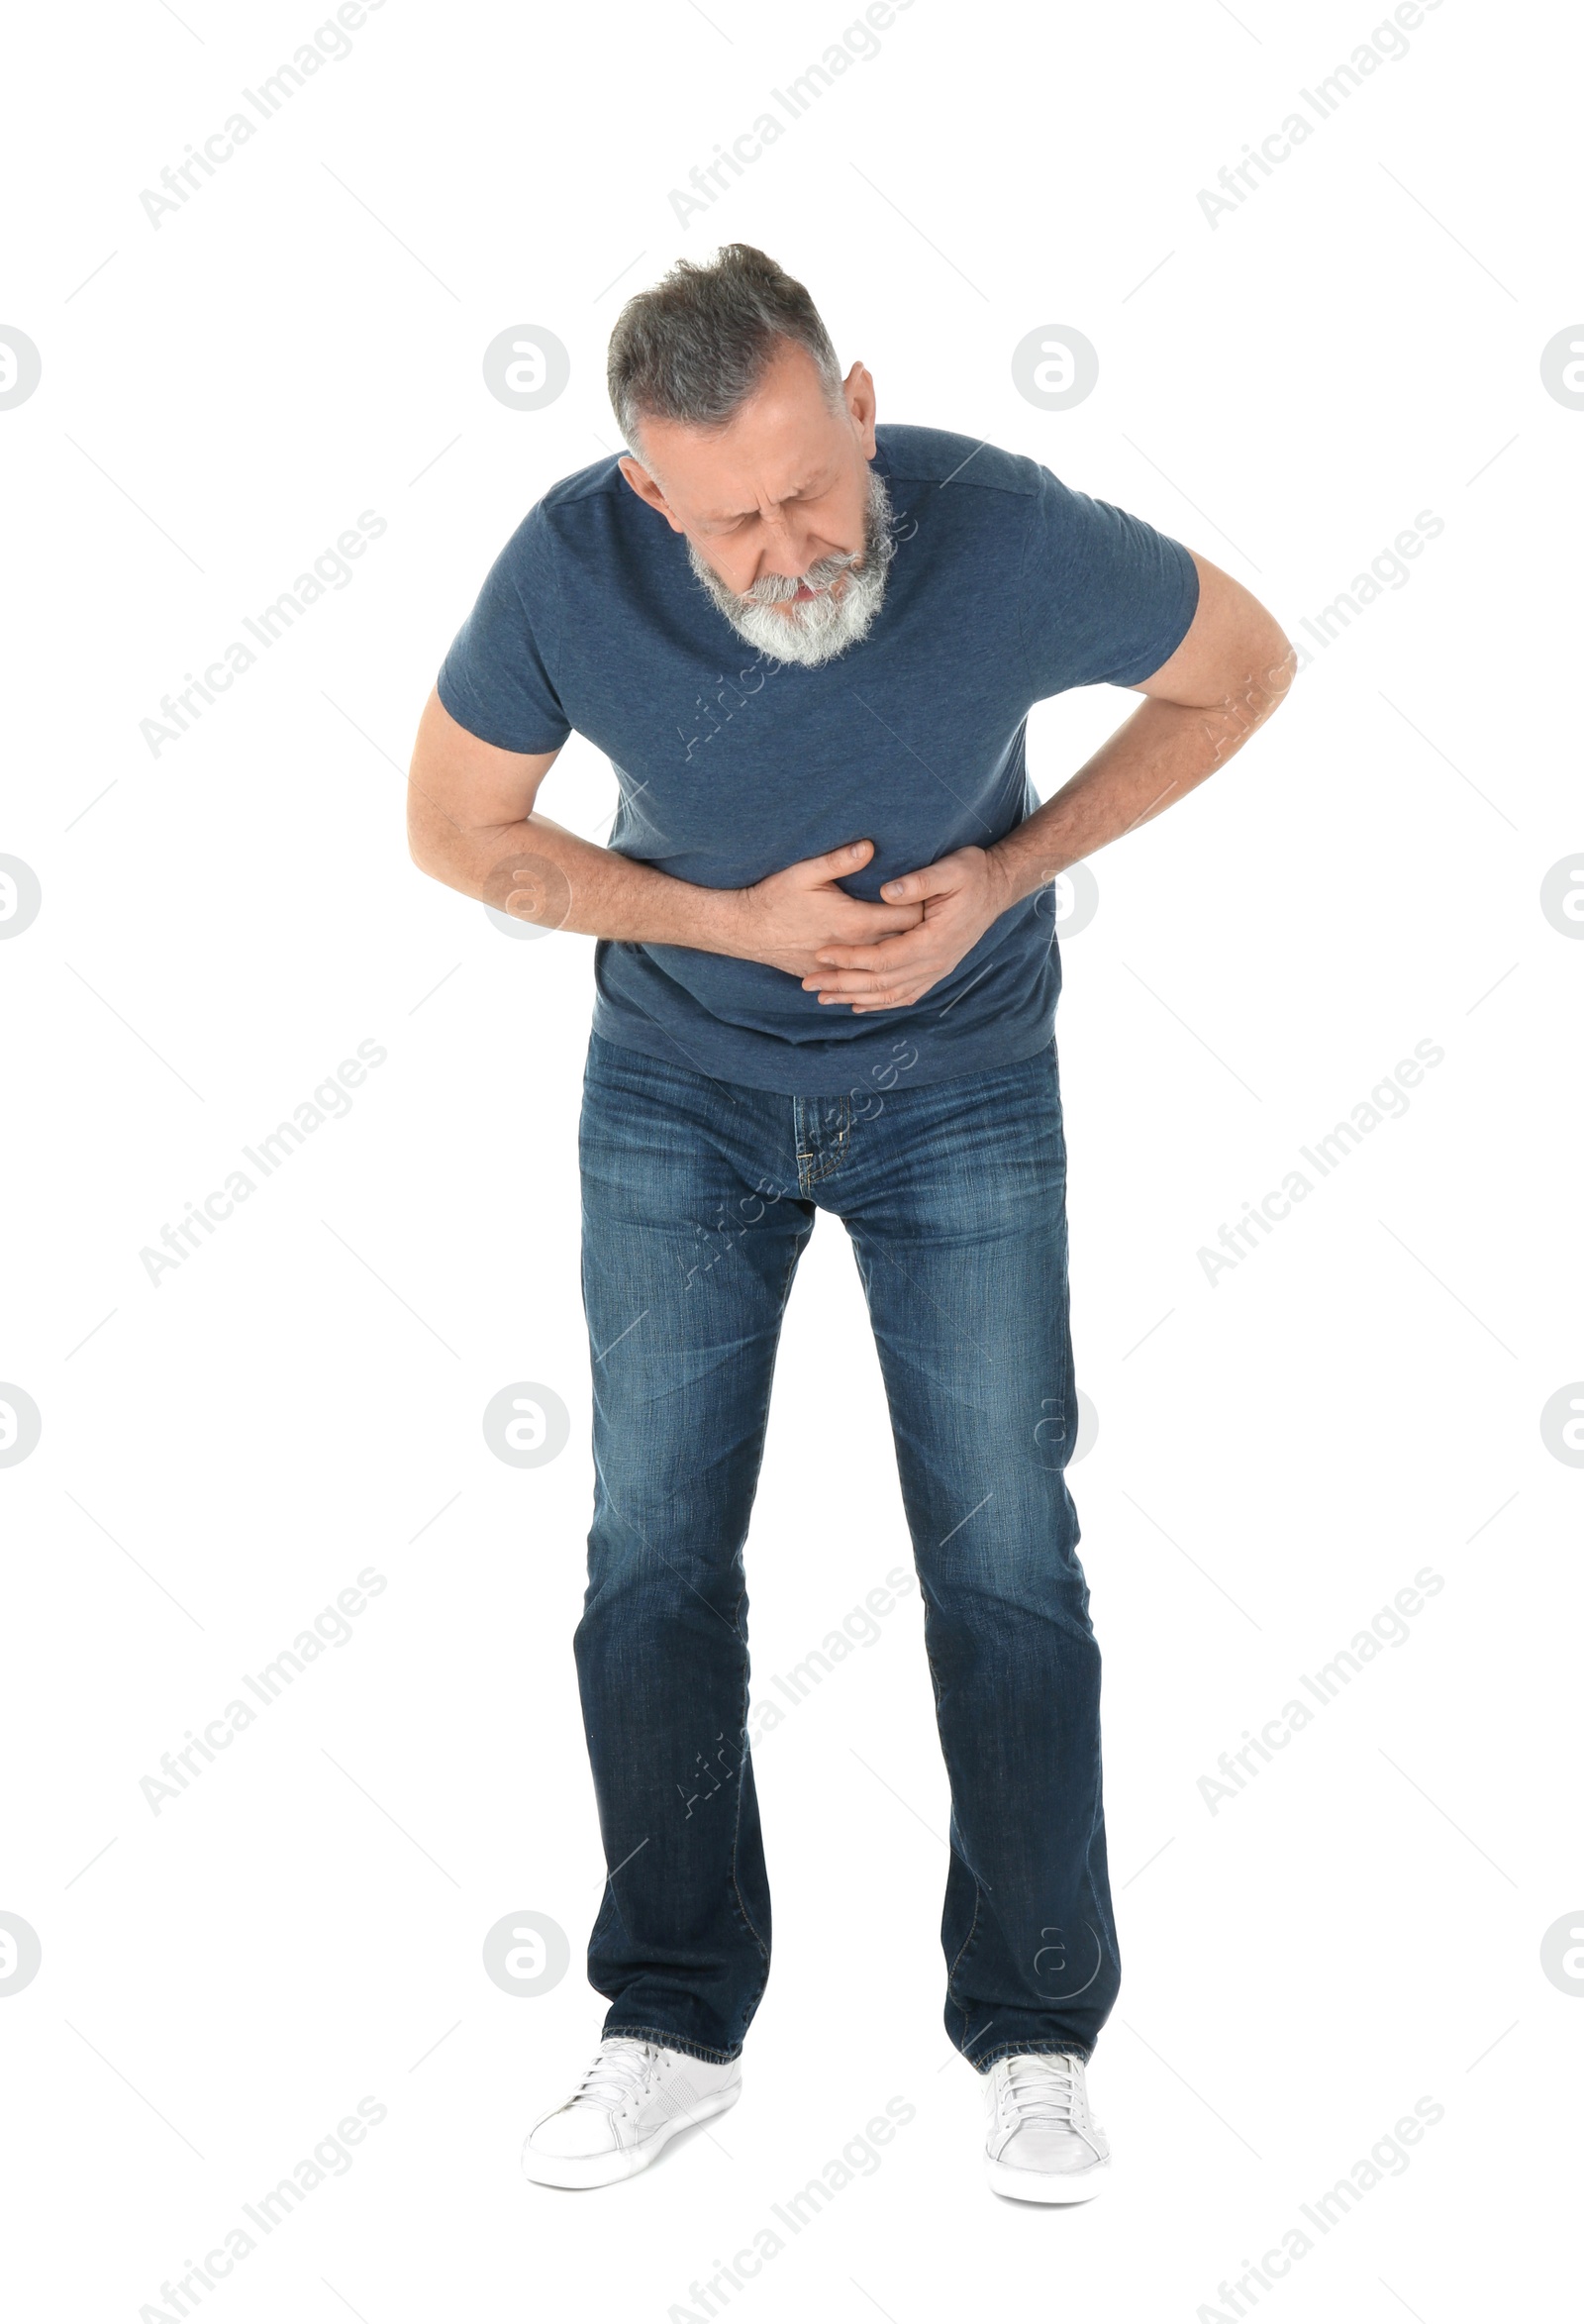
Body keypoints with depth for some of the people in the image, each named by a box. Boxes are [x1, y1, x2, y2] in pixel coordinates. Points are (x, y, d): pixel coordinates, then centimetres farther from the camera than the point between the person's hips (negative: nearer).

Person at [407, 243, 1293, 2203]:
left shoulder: (1011, 536, -28)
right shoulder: (572, 568, -25)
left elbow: (1244, 667, -8)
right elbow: (454, 830, -8)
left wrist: (1003, 873, -18)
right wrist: (736, 922, -20)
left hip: (962, 1087, -1)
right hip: (676, 1087, 1)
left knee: (1004, 1559, -1)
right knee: (654, 1556, 2)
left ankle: (1034, 2037, 14)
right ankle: (675, 2024, 17)